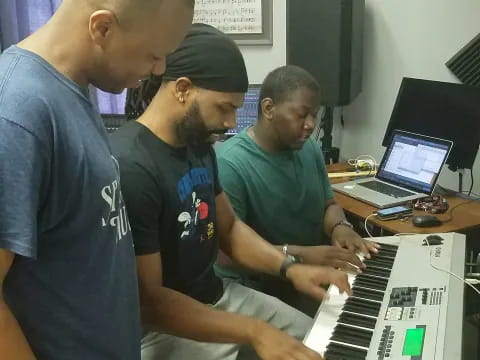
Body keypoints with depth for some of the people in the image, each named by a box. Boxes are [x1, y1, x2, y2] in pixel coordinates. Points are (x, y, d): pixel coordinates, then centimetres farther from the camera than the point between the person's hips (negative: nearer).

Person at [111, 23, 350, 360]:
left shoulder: (198, 146, 1)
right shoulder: (129, 168, -27)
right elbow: (147, 299, -25)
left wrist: (289, 267, -4)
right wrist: (254, 332, -26)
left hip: (217, 296, 8)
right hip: (162, 327, -8)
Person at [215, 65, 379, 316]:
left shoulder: (309, 148, 2)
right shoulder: (230, 165, -22)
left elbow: (328, 204, 12)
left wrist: (339, 227, -11)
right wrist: (300, 255, -34)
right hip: (255, 288, -7)